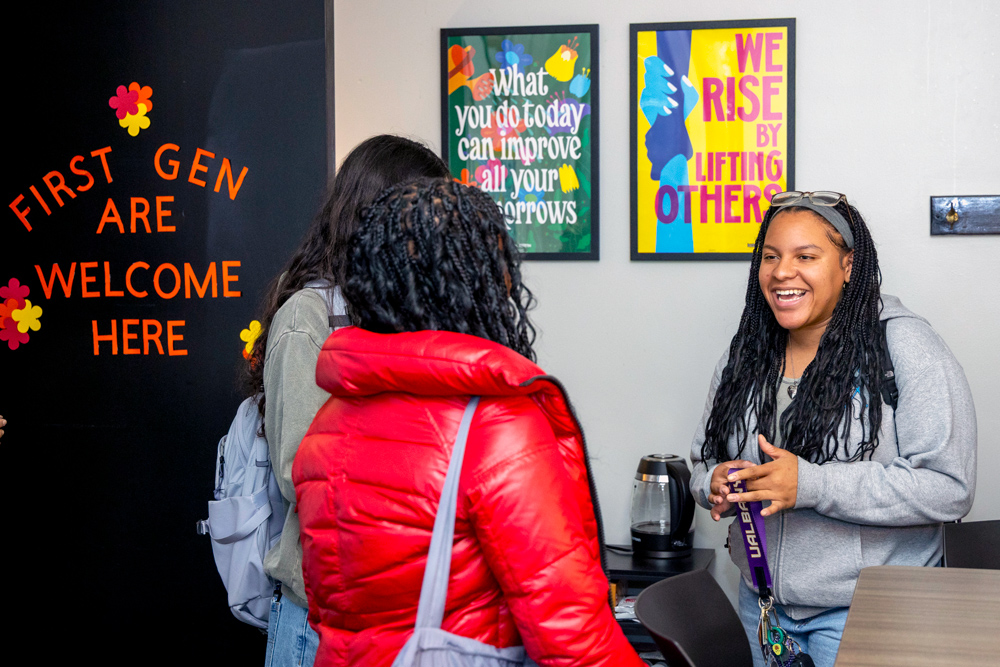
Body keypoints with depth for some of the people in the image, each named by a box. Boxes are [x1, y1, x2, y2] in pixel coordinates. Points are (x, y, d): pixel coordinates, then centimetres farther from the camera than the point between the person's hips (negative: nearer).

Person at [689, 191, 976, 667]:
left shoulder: (905, 347, -13)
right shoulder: (743, 356, 5)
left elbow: (948, 489, -21)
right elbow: (704, 461, 13)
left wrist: (810, 485, -27)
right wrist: (717, 483, -12)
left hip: (867, 610, -5)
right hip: (762, 602, 5)